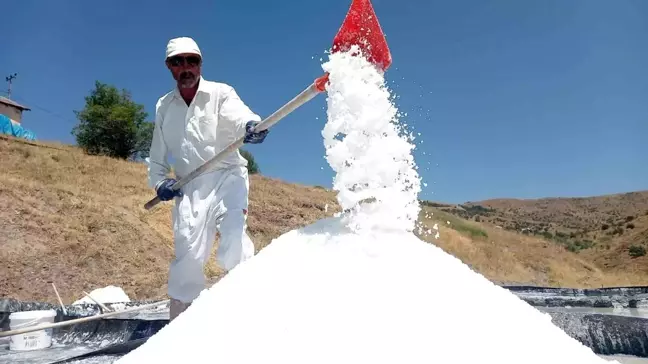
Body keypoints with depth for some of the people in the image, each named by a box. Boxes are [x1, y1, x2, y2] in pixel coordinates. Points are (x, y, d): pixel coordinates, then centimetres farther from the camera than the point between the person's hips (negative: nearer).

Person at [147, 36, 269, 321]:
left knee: (233, 235, -25)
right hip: (189, 188, 3)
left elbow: (238, 115, -22)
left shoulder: (220, 93, 1)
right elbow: (157, 154, 23)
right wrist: (159, 181, 6)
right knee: (188, 253, -3)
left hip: (227, 177, -3)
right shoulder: (164, 106, 14)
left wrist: (251, 125, -45)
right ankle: (180, 318, 8)